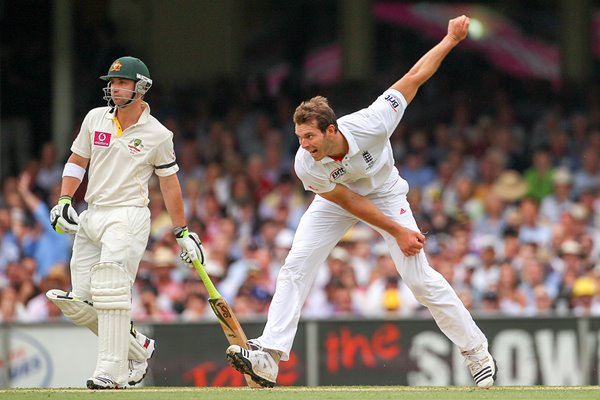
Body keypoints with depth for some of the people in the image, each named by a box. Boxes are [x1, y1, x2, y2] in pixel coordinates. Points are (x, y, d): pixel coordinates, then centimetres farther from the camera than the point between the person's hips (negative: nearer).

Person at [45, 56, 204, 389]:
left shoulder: (157, 135, -2)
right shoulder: (95, 119, 8)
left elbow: (169, 183, 5)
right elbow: (76, 161, 17)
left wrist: (182, 232, 6)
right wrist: (64, 202, 3)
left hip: (127, 218, -6)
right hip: (91, 218, 6)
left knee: (110, 293, -22)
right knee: (79, 303, 2)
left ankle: (111, 373, -21)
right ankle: (137, 347, 22)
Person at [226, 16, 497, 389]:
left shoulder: (372, 124, -37)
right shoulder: (307, 166, -31)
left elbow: (414, 77, -25)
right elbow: (350, 203, -20)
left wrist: (451, 39, -22)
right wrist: (398, 231, -19)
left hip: (386, 193, -1)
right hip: (337, 200, 1)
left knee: (420, 277, -6)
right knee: (295, 268, -13)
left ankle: (478, 351, 5)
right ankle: (268, 356, -15)